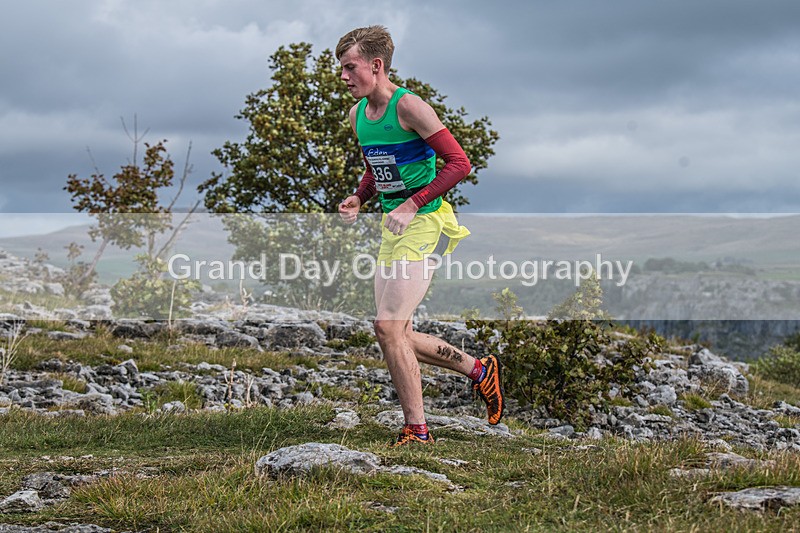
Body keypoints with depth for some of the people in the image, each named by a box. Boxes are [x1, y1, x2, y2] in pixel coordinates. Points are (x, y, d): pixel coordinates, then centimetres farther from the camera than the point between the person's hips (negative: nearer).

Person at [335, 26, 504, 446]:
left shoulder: (407, 106, -15)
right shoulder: (357, 115, 10)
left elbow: (459, 163, -17)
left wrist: (412, 205, -23)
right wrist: (358, 199, 5)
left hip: (426, 223, -9)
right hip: (392, 226, 9)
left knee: (387, 326, -17)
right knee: (396, 335, 9)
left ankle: (416, 431, -7)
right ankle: (479, 369, 28)